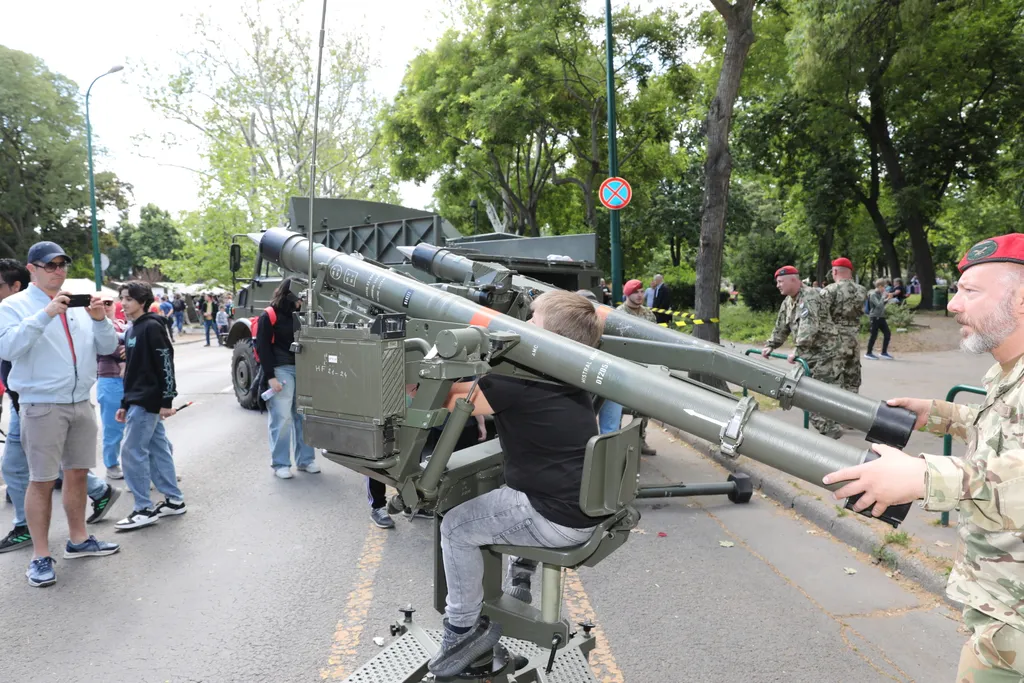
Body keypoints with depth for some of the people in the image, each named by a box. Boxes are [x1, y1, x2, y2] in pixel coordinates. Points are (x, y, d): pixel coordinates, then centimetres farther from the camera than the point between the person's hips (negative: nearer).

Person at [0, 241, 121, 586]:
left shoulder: (78, 306, 11)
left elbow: (107, 347, 7)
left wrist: (99, 320, -11)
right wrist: (44, 315, -26)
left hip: (81, 403, 5)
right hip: (42, 406, -5)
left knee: (78, 472, 13)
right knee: (42, 481, 0)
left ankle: (78, 540, 27)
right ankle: (40, 556, 10)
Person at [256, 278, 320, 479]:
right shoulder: (269, 316, -6)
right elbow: (263, 348, -9)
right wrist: (270, 377, -15)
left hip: (302, 369, 6)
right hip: (281, 370, -6)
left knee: (303, 415, 7)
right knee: (281, 418, -5)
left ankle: (305, 459, 16)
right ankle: (280, 464, 5)